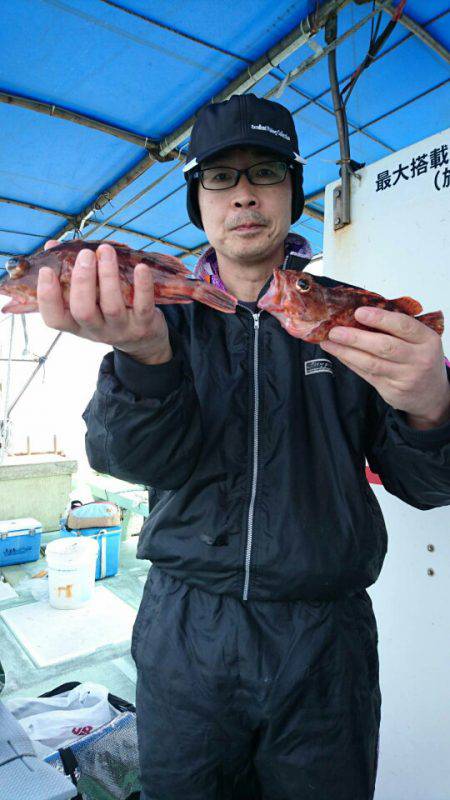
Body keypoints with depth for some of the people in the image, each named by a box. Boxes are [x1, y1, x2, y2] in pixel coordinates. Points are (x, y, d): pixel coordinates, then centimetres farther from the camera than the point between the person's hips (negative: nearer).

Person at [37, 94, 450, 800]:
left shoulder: (352, 317, -1)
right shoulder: (167, 315, 1)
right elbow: (131, 457, -13)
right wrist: (144, 354, -33)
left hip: (324, 640, 0)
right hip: (186, 632, 1)